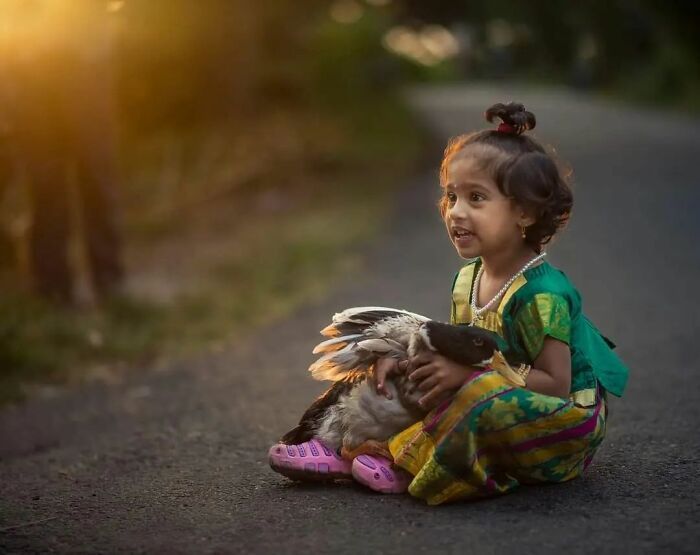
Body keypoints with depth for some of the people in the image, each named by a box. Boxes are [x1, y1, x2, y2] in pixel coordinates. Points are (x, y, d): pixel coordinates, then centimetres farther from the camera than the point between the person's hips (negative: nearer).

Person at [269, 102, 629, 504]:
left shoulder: (541, 294, -23)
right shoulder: (467, 280, 4)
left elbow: (555, 385, -25)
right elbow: (459, 355, 11)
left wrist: (467, 373, -30)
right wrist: (405, 360, -9)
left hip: (563, 425, -9)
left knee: (484, 395, -35)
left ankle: (406, 468, -20)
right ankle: (347, 453, -6)